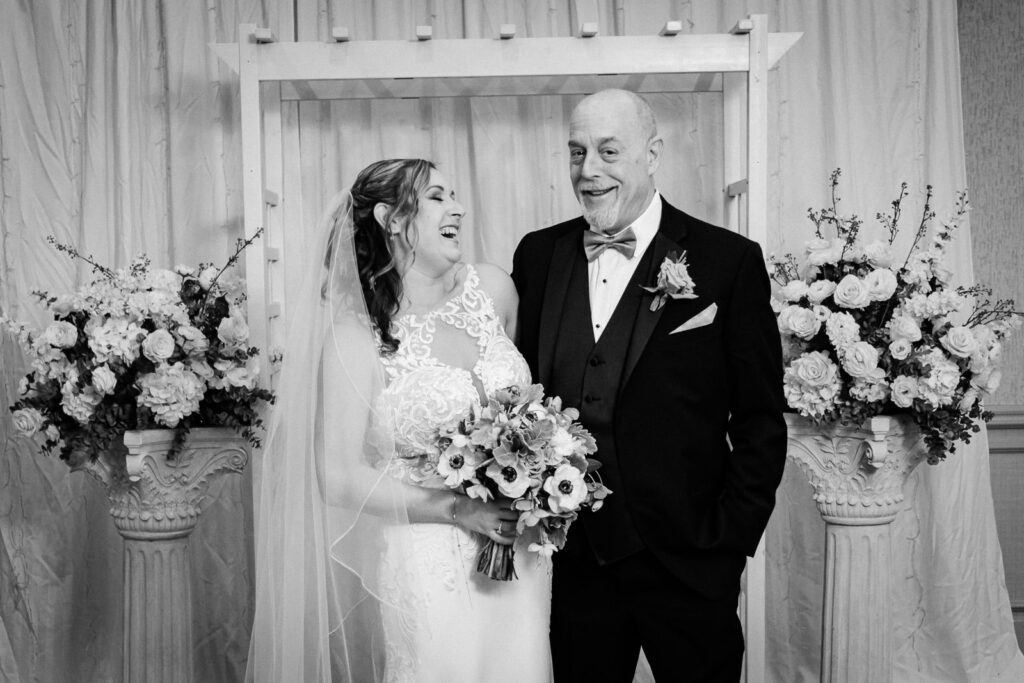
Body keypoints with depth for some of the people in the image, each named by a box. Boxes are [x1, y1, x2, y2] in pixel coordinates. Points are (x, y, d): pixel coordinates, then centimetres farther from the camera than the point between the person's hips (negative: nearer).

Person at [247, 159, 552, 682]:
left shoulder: (492, 289, 0)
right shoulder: (357, 334, -13)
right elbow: (337, 476, -11)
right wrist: (459, 510, -17)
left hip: (519, 555, 5)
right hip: (427, 565, -5)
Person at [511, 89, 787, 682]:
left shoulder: (729, 261, -6)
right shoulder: (538, 255, 4)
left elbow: (761, 422, -4)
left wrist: (728, 541, -8)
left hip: (686, 565, -2)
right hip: (571, 560, 3)